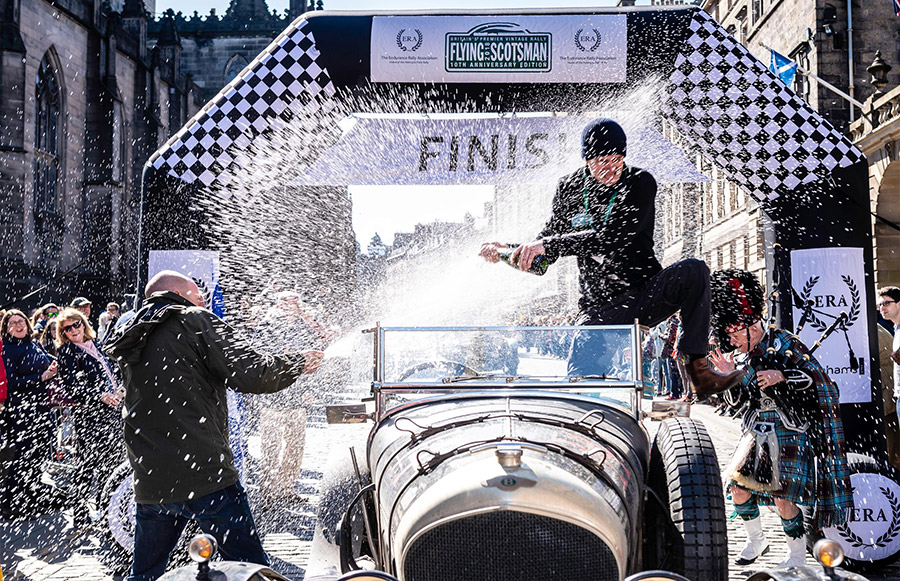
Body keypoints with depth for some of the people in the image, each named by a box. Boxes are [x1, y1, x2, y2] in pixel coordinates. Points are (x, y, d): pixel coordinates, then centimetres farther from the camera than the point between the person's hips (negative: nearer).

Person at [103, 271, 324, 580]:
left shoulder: (128, 341, 18)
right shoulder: (196, 322, -2)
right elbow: (250, 374, -12)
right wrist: (298, 363, 4)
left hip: (149, 484, 7)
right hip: (205, 476, -7)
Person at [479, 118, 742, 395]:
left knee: (694, 271, -30)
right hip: (600, 310, 1)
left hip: (646, 294, -1)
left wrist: (548, 245, -28)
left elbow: (613, 238, -23)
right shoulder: (570, 188, 2)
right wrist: (506, 251, -9)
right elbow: (546, 247, 11)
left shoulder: (640, 183, -9)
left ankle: (698, 367, -29)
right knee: (578, 377, -21)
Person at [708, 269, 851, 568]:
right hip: (757, 432, 7)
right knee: (738, 488, 2)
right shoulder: (748, 356, 9)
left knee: (782, 498, -9)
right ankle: (756, 541, 23)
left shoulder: (784, 343, -9)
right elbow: (739, 400, 14)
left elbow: (817, 376, -11)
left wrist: (781, 376, -24)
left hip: (789, 432, -7)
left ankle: (797, 554, 10)